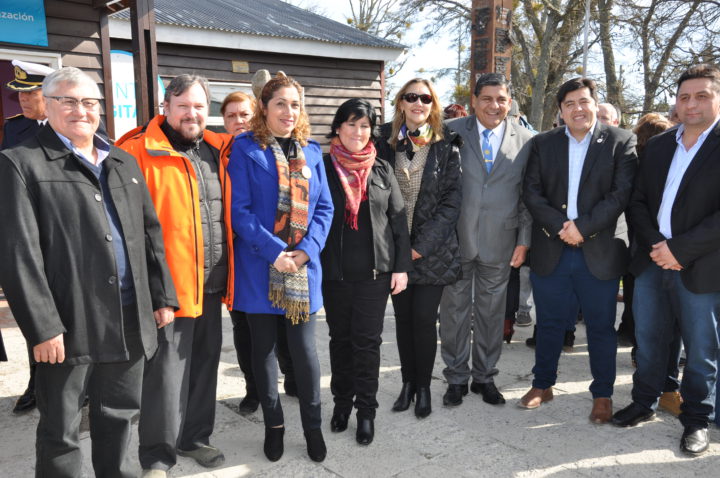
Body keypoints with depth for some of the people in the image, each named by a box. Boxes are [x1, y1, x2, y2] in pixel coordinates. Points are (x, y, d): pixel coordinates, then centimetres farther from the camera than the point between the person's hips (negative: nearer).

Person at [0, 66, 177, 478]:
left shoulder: (124, 163, 14)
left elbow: (151, 233, 14)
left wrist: (163, 296, 10)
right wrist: (42, 325, -16)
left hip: (131, 320, 5)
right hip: (69, 324, -5)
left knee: (119, 417, 20)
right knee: (61, 432, 10)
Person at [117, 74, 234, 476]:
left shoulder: (217, 151, 11)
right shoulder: (140, 151, -7)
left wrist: (230, 272, 12)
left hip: (212, 282, 6)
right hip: (168, 283, -6)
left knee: (205, 363, 16)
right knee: (166, 370, 2)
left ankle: (195, 436, 35)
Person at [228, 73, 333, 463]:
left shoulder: (311, 151, 9)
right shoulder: (245, 149, -3)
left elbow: (324, 207, 5)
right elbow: (239, 209, -10)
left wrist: (305, 249, -11)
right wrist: (274, 252, -17)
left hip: (303, 266, 2)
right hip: (259, 266, -2)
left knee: (304, 348, 5)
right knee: (263, 347, 11)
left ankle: (313, 426, 24)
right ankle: (273, 424, 29)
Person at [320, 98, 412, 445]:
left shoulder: (382, 169, 5)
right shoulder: (323, 167, 0)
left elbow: (399, 220, 4)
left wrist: (401, 266, 0)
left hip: (375, 269, 0)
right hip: (334, 270, 0)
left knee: (367, 340, 4)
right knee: (340, 337, 13)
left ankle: (366, 410, 17)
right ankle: (342, 401, 30)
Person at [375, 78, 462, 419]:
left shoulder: (446, 146, -1)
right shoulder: (385, 143, 4)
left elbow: (452, 199, -6)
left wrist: (422, 245, -12)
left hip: (432, 249, -2)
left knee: (424, 319, -1)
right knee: (403, 317, 10)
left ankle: (423, 387, 18)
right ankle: (408, 382, 25)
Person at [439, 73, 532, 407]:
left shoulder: (525, 140, 3)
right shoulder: (452, 132, -1)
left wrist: (524, 240, 0)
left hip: (500, 241, 1)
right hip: (455, 239, -1)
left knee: (491, 311, 12)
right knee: (455, 310, 8)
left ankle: (485, 376, 30)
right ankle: (456, 377, 25)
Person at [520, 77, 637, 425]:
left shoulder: (620, 142, 0)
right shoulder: (543, 143, 7)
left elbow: (621, 193, -9)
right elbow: (531, 192, 0)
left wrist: (582, 226, -17)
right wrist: (559, 227, -13)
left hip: (599, 252, -2)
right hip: (550, 252, 2)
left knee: (601, 327, 9)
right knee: (549, 323, 14)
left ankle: (603, 395, 25)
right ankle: (543, 385, 31)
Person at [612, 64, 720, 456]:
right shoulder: (657, 145, 10)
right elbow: (637, 202, 7)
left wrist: (680, 248, -18)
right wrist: (654, 245, -8)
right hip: (652, 262, 5)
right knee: (648, 340, 15)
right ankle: (644, 403, 32)